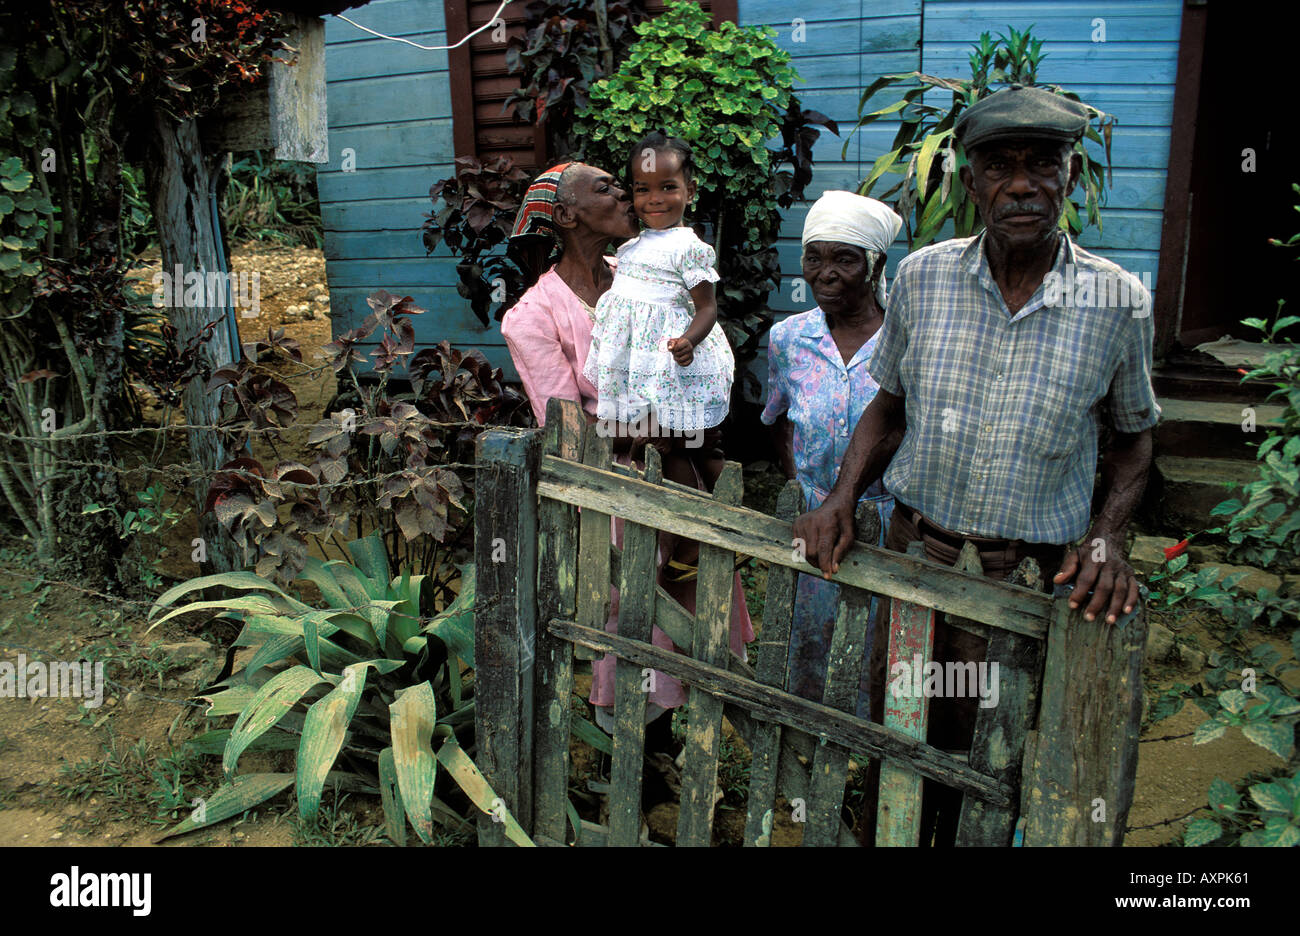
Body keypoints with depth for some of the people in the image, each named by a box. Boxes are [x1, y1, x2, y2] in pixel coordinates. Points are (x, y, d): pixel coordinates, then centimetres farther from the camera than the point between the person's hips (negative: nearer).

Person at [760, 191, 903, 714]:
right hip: (811, 515, 3)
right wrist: (795, 483, 5)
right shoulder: (788, 338, -2)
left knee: (879, 644, 12)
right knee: (805, 637, 16)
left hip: (887, 518, -2)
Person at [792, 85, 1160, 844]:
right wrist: (842, 500, -5)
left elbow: (1133, 437, 6)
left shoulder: (1119, 303, -9)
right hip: (917, 548, 2)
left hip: (1034, 573, -1)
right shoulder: (922, 278, -5)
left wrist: (1108, 538, -10)